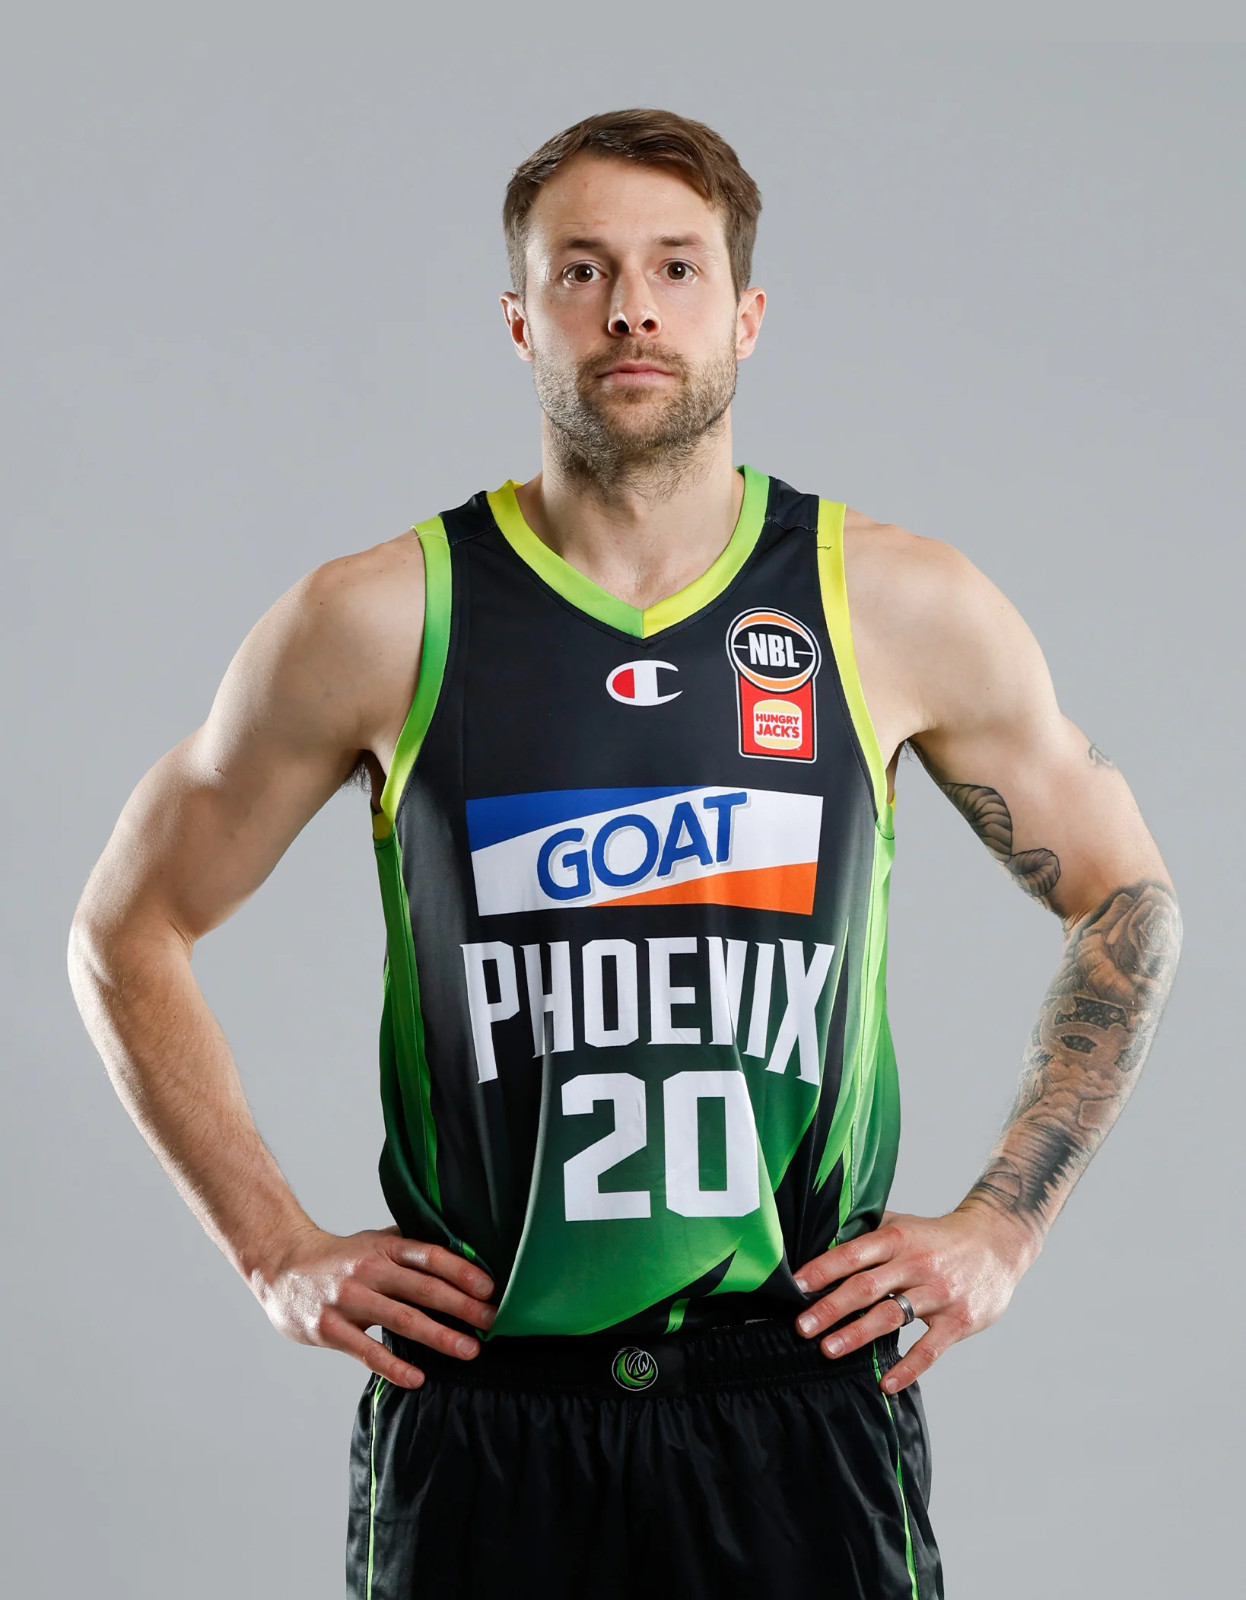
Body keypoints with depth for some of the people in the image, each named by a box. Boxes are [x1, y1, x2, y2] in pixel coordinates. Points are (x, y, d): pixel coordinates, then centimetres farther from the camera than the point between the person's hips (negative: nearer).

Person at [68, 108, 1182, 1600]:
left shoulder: (901, 609, 1)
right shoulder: (379, 620, -2)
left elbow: (1125, 904, 14)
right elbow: (127, 930, 8)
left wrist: (996, 1231, 6)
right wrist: (278, 1252, 2)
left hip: (802, 1399, 1)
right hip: (478, 1409, 0)